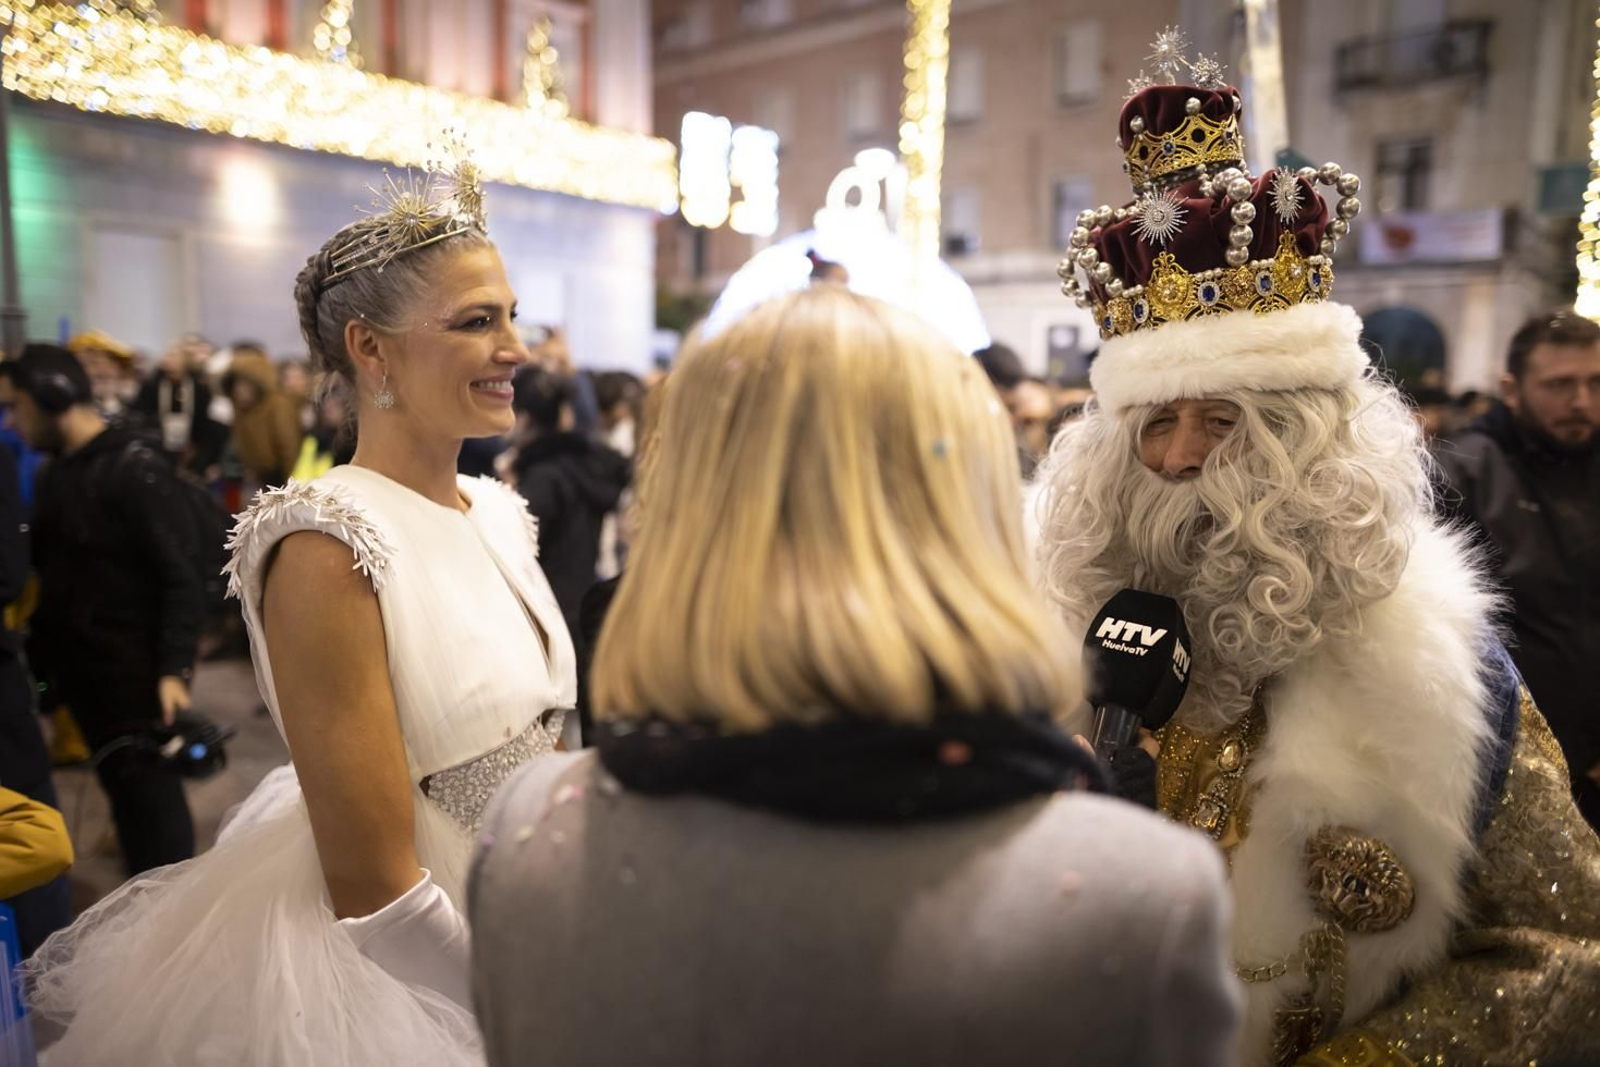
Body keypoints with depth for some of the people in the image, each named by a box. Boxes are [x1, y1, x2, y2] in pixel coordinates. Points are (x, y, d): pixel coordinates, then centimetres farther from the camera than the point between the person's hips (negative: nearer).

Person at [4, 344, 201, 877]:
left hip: (133, 667, -7)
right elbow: (49, 569, 17)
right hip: (79, 663, 7)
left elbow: (181, 576, -18)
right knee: (121, 784, 13)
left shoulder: (135, 468, -13)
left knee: (148, 786, 0)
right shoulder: (57, 471, 12)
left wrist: (174, 668, -25)